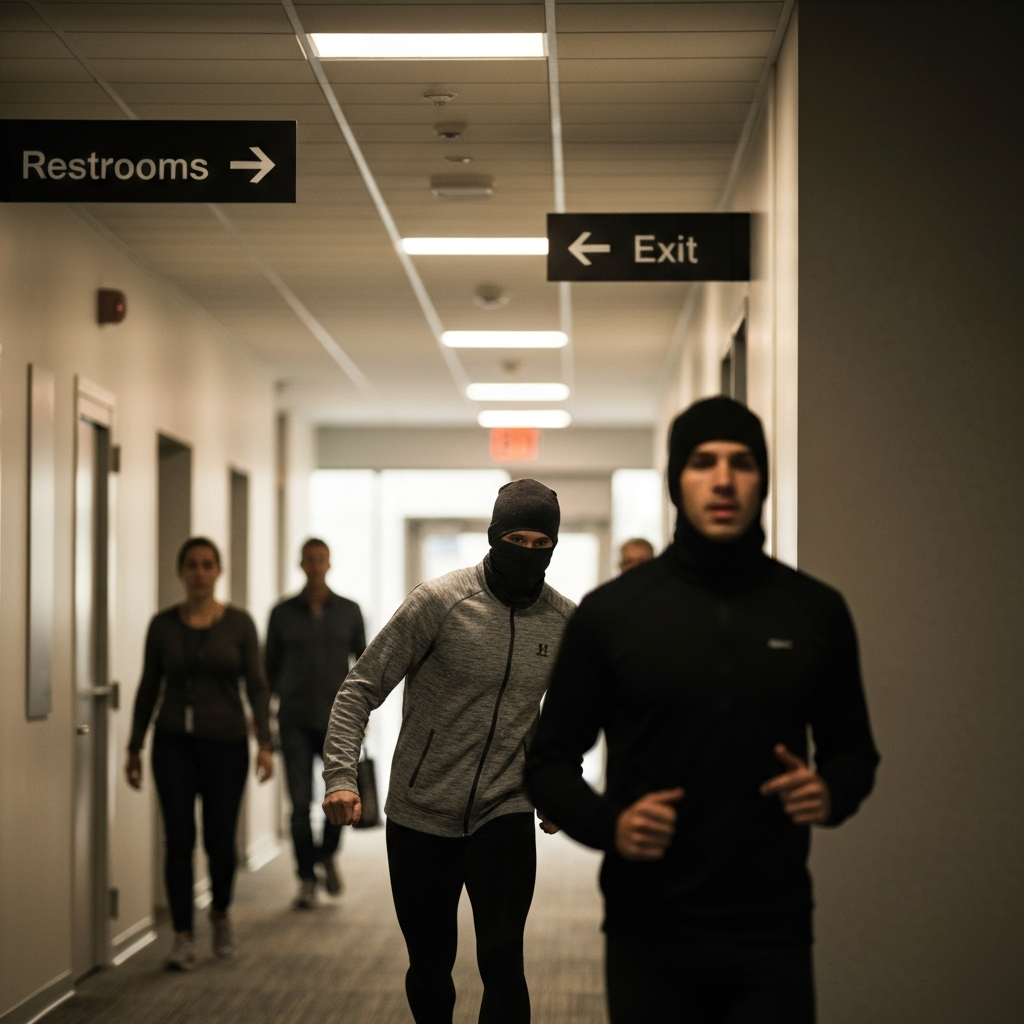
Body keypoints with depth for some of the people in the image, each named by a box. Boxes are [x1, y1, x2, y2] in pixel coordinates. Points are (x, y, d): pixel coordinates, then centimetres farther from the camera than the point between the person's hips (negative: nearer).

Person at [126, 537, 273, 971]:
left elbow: (257, 686, -2)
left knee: (219, 839, 4)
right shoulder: (163, 624, 2)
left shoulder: (239, 623, -2)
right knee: (179, 839, -4)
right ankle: (183, 938, 2)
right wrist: (134, 748, 6)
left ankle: (221, 914, 32)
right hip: (174, 743, 1)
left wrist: (265, 744, -10)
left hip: (226, 743, -1)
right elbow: (149, 689, 7)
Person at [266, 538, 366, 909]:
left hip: (337, 718, 0)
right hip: (296, 721, 0)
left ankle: (327, 855, 25)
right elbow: (271, 667, 9)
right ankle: (307, 880, 6)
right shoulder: (283, 613, 3)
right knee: (300, 802, -5)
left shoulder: (349, 611, 4)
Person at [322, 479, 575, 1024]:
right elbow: (362, 687, -11)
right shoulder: (440, 600, -12)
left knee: (502, 962, -12)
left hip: (505, 817, 1)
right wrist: (340, 775, -22)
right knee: (429, 965, 12)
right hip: (420, 816, -1)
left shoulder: (564, 621, -1)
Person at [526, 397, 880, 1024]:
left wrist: (833, 791, -8)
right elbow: (549, 760, 5)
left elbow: (853, 748, 15)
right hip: (650, 937, -1)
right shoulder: (610, 612, 0)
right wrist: (607, 823, -14)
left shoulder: (817, 610, 4)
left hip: (773, 934, 1)